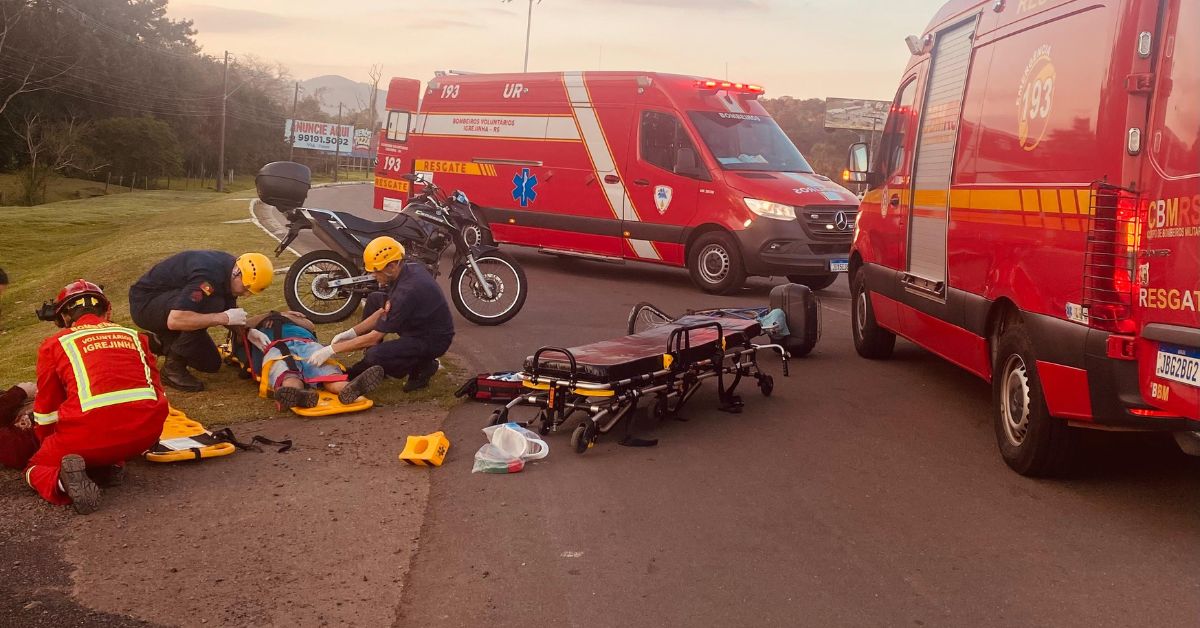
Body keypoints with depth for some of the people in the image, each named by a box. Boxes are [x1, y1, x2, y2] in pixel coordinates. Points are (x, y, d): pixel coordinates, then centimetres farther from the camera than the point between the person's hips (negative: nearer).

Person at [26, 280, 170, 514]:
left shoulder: (54, 344, 14)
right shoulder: (133, 336, 22)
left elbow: (46, 411, 21)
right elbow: (157, 391, 29)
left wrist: (47, 446, 41)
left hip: (91, 432, -3)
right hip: (147, 431, 3)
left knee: (36, 468, 21)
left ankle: (62, 480, -11)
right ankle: (111, 464, 6)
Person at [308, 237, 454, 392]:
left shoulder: (406, 292, -31)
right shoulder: (410, 270, -3)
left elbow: (374, 337, -25)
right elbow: (385, 311, 9)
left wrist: (332, 349, -19)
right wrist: (352, 332, 3)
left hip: (434, 340, -10)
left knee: (376, 355, -28)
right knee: (374, 299, 14)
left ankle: (425, 366, -2)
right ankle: (369, 364, 16)